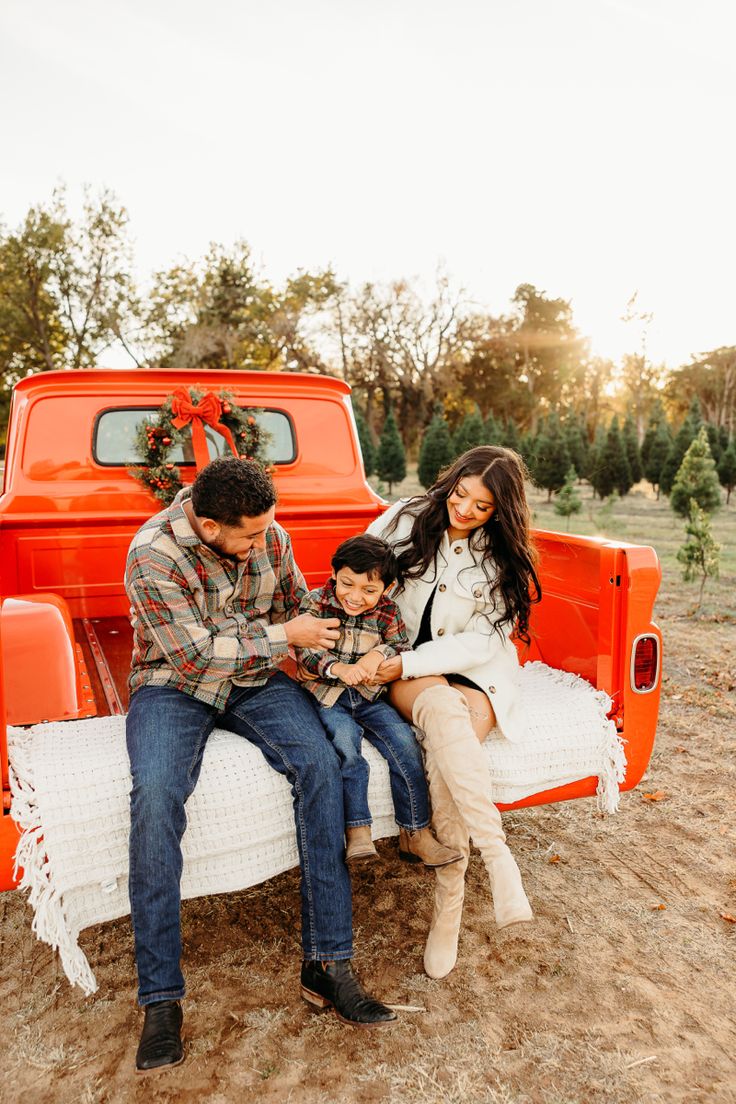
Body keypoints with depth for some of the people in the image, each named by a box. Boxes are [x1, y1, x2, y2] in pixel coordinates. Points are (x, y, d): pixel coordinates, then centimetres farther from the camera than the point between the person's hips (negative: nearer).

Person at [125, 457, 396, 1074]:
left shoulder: (271, 537, -5)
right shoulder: (152, 555, -21)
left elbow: (297, 607, 8)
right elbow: (194, 654, -21)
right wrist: (285, 637, -18)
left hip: (255, 680, 3)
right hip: (174, 684, -3)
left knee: (320, 764, -22)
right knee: (156, 796, -30)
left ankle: (327, 964, -14)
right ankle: (161, 997, -14)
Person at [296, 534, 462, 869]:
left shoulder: (387, 612, -1)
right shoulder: (314, 604, -8)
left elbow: (402, 647, 4)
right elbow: (305, 655, -14)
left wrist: (380, 653, -19)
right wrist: (339, 669, -33)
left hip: (369, 696, 3)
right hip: (326, 696, -3)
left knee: (405, 742, -15)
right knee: (345, 742, -29)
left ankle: (414, 834, -4)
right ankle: (357, 832, -18)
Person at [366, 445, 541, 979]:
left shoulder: (504, 559, -4)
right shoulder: (407, 519, -3)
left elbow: (479, 643, -10)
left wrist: (407, 664, -20)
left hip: (473, 673, 0)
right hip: (403, 666, 0)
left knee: (450, 745, -32)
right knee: (444, 708, -36)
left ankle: (448, 908, -23)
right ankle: (499, 859, -35)